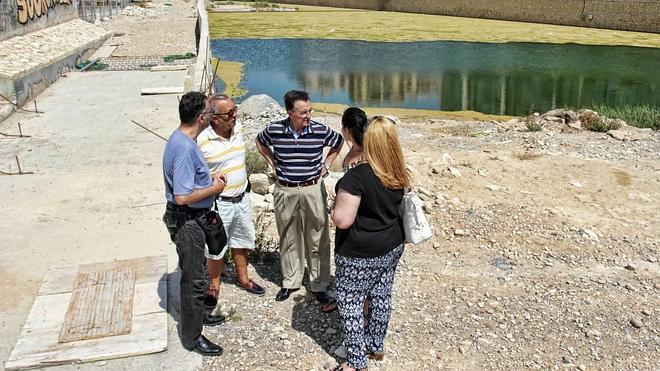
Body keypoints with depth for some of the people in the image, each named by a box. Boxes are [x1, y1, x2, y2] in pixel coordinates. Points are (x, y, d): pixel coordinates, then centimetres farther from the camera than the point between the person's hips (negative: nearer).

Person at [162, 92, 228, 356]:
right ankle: (192, 336, 18)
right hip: (187, 221, -10)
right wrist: (214, 189, -18)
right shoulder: (185, 148, -28)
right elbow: (182, 197, -30)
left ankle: (197, 315, 44)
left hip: (192, 218, 10)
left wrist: (210, 177, 7)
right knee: (193, 278, 3)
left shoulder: (182, 138, 4)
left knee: (195, 272, 25)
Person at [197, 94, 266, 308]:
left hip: (242, 198, 6)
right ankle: (214, 285, 32)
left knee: (241, 242, 21)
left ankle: (243, 279, 41)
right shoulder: (201, 141, -23)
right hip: (218, 203, -6)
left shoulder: (238, 128, -4)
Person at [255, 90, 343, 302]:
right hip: (284, 191, 1)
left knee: (318, 240, 5)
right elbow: (260, 142, 15)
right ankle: (290, 282, 31)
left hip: (313, 189, -1)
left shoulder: (321, 131, -11)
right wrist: (272, 162, 5)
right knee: (288, 239, 14)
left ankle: (319, 285, 20)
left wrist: (326, 165, 4)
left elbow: (338, 143, 11)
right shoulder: (274, 130, -8)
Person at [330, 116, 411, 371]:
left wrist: (336, 207, -6)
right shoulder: (399, 175, -1)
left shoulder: (357, 176, -25)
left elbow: (342, 220, -25)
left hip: (360, 254, -7)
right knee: (381, 297, 19)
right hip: (391, 247, 7)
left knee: (351, 303, 6)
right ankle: (376, 346, 36)